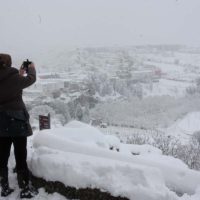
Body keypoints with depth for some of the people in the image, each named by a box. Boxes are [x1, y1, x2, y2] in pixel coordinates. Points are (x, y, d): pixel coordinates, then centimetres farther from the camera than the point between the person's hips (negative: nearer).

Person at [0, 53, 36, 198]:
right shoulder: (13, 78, -15)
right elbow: (31, 79, 2)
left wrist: (19, 74, 24)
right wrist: (31, 68, 21)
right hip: (16, 121, -5)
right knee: (21, 157, 5)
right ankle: (25, 190, 13)